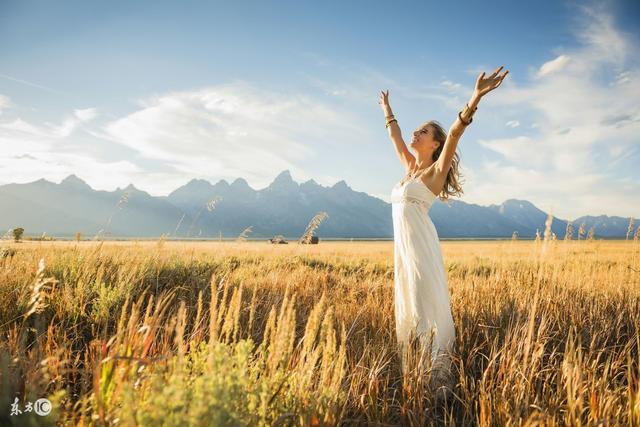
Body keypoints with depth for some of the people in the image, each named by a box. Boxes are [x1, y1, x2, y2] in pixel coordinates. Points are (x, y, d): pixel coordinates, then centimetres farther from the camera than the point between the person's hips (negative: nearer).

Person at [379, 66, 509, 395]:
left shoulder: (436, 170, -2)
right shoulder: (411, 166, 17)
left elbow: (455, 133, -17)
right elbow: (395, 136, 32)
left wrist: (476, 97, -30)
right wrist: (387, 111, 43)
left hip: (421, 244, -8)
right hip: (403, 245, 8)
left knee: (427, 307, -9)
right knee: (407, 307, 9)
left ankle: (438, 378, -4)